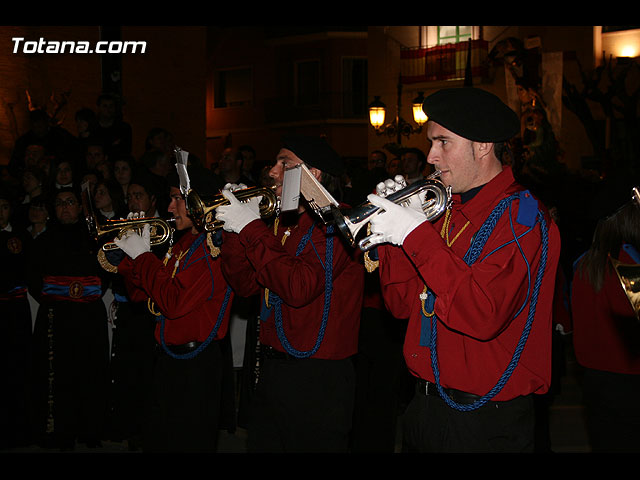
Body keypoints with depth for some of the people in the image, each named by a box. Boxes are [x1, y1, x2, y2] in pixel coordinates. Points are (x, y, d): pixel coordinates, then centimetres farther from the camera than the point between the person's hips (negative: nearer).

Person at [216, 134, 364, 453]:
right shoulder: (283, 222, 13)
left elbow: (299, 287, -26)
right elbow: (246, 285, 12)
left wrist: (252, 228, -19)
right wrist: (234, 231, -1)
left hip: (316, 379, -8)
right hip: (271, 367, 8)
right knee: (261, 444, 15)